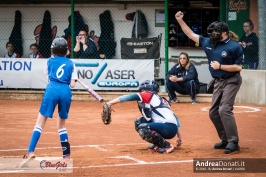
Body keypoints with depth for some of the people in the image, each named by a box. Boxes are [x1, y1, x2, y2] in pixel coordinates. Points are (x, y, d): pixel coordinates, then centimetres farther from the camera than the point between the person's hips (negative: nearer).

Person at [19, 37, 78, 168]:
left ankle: (30, 152, -20)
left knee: (40, 122, -5)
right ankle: (66, 155, 18)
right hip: (66, 92, 2)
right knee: (62, 124, 20)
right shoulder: (70, 63, 14)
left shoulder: (50, 61, 15)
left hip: (52, 90, -2)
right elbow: (72, 84, 8)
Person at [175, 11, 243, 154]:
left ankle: (233, 142, -19)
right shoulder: (208, 42, 5)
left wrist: (220, 66, -22)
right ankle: (225, 140, 19)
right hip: (218, 82, 8)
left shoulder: (235, 47, -14)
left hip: (231, 81, -8)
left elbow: (238, 67, -16)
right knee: (213, 113, 8)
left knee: (224, 110, -21)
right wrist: (180, 21, 3)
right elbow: (191, 34, 10)